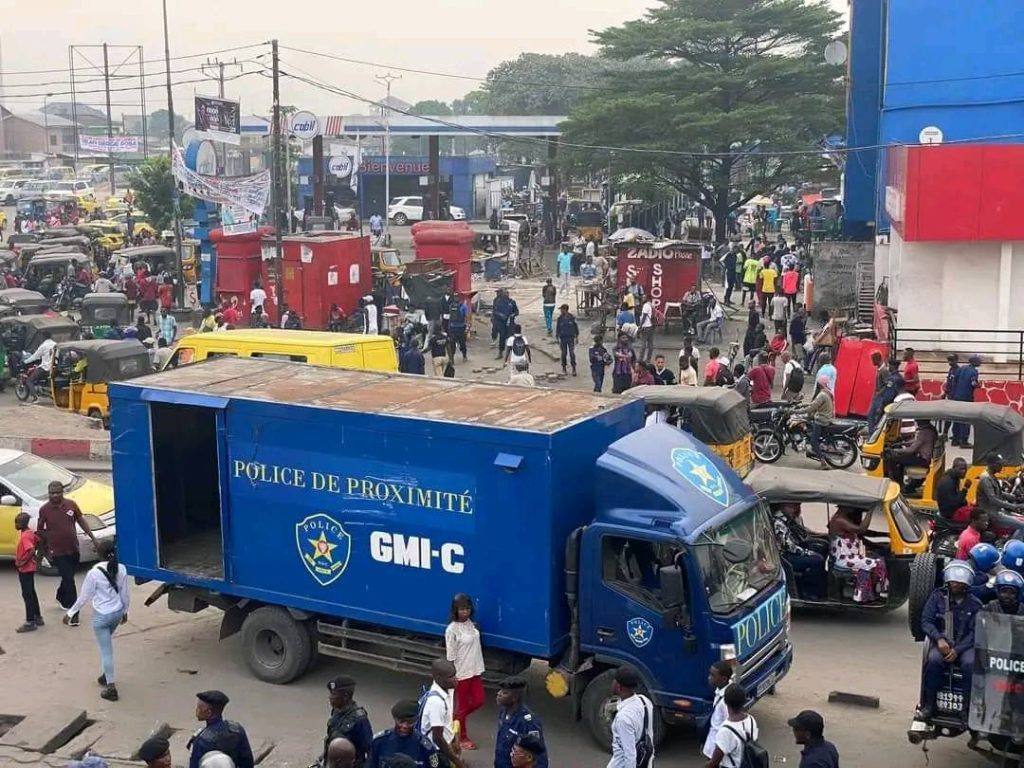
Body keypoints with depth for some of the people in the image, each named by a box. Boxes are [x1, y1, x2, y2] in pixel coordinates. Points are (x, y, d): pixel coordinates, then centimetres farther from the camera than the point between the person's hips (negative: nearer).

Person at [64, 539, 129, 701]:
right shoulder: (121, 569, -6)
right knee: (107, 645, 27)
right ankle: (106, 675, 38)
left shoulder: (94, 573, -20)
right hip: (117, 613, 5)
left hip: (101, 616, -5)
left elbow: (84, 597, -11)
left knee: (106, 650, 1)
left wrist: (70, 613, 2)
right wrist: (125, 611, 19)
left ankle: (111, 687, 2)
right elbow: (125, 594, 3)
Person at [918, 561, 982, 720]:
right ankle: (929, 706, -22)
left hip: (965, 645, 0)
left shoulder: (975, 604, 4)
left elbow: (974, 632, -2)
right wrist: (939, 639, -17)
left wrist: (957, 650, -16)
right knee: (934, 660, -32)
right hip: (941, 643, 0)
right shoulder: (937, 597, 7)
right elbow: (926, 621, 1)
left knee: (970, 664, -33)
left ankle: (969, 708, -22)